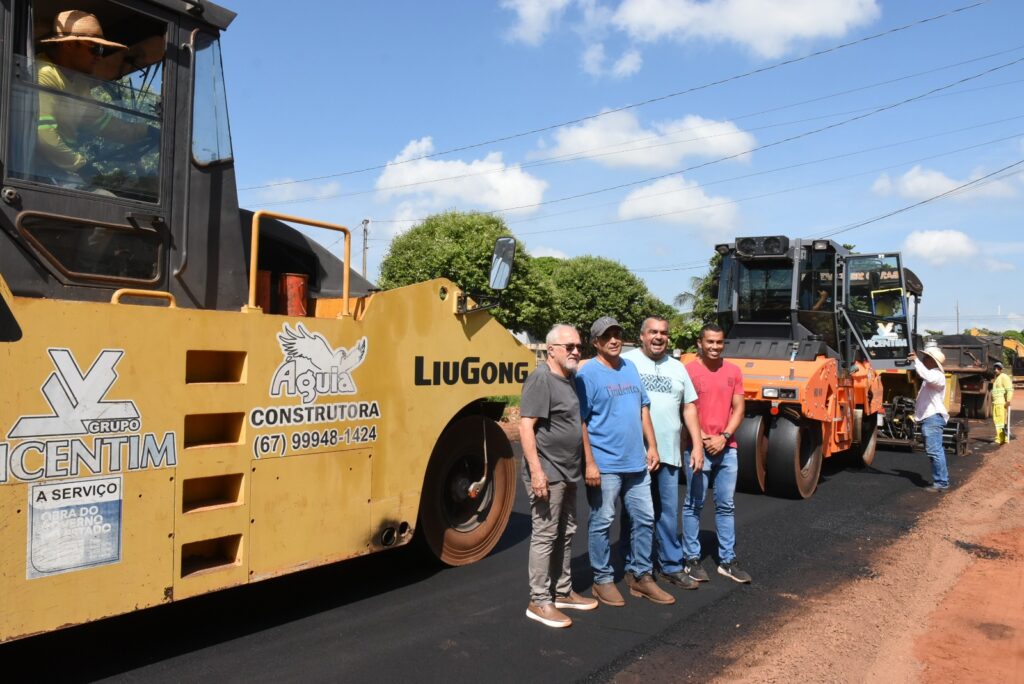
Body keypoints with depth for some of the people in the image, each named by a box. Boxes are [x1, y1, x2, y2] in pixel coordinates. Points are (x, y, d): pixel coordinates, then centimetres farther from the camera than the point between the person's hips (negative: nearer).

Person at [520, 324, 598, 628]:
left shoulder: (570, 379, 13)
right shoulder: (541, 380, -15)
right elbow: (526, 427, -20)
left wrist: (582, 465, 19)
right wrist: (536, 470, -24)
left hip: (568, 474, 9)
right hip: (547, 475, -9)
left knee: (565, 535, 17)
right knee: (545, 537, -2)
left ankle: (563, 592, 29)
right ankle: (539, 602, 7)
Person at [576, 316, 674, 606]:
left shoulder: (630, 368, 11)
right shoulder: (588, 374, -11)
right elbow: (580, 422, -14)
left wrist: (651, 445, 10)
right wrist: (589, 463, -18)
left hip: (637, 463, 7)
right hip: (604, 465, -7)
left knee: (645, 519, 13)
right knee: (602, 523, 4)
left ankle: (640, 575, 28)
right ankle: (603, 580, 19)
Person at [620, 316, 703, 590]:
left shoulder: (677, 367, 15)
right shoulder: (626, 362, -3)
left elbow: (689, 407, 17)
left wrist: (697, 444, 10)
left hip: (668, 452, 5)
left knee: (668, 512, 11)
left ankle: (671, 565, 23)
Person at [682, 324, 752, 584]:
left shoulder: (733, 371, 7)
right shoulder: (689, 371, -7)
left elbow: (738, 409, 6)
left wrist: (724, 437, -6)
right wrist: (701, 439, -13)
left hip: (726, 448, 5)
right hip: (697, 448, -4)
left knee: (726, 505, 10)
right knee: (694, 504, 4)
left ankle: (727, 560, 18)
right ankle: (692, 559, 13)